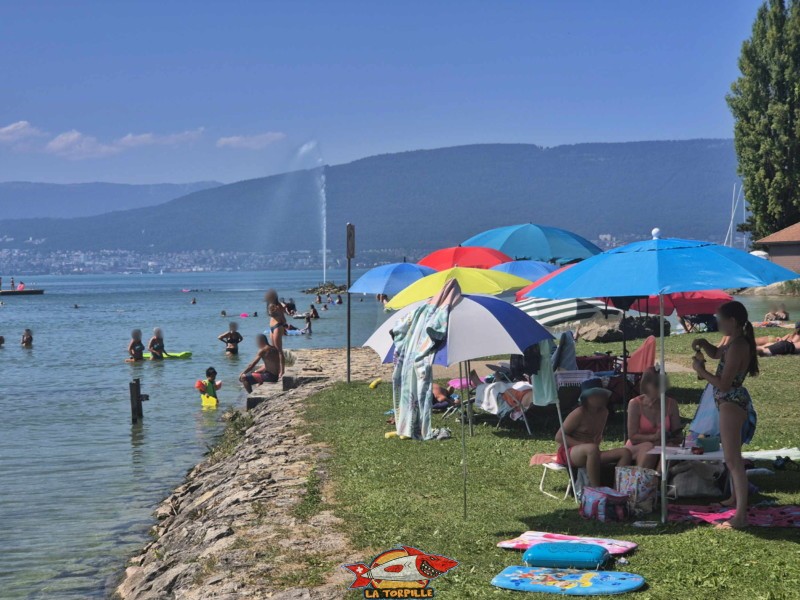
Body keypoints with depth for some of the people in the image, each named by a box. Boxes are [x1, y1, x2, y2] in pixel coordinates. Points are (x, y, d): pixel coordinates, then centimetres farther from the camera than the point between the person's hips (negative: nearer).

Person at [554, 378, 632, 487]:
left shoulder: (604, 412, 10)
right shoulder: (579, 413, -13)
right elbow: (559, 437, -14)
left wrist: (598, 439, 2)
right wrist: (583, 445, -21)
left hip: (590, 453, 8)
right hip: (568, 452, -8)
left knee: (625, 453, -11)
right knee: (592, 448, -42)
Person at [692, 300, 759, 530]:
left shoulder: (737, 347, -25)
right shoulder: (731, 339, 5)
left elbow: (723, 384, -26)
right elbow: (716, 353, 26)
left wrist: (701, 370, -14)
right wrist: (703, 344, 7)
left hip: (732, 403, -11)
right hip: (731, 401, 11)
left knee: (733, 459, -12)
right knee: (731, 454, 26)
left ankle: (741, 515, -14)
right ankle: (735, 498, 43)